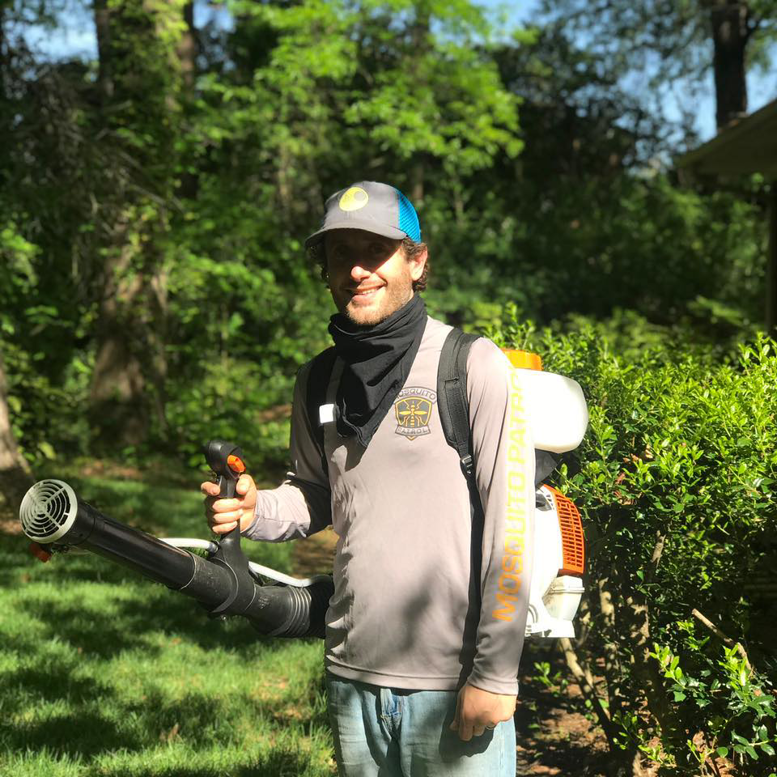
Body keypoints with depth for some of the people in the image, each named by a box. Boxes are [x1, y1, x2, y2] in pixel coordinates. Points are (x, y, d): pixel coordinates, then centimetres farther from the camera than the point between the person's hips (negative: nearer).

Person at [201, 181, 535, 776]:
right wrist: (256, 511, -1)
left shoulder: (475, 367, -9)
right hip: (352, 680, 5)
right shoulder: (319, 383, 7)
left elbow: (510, 527, -12)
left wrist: (495, 675, -13)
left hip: (453, 684, -5)